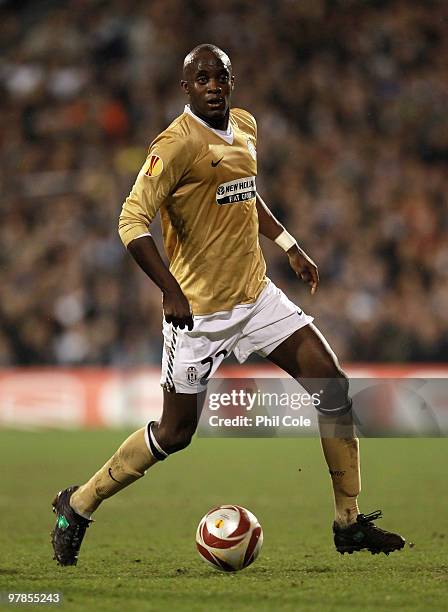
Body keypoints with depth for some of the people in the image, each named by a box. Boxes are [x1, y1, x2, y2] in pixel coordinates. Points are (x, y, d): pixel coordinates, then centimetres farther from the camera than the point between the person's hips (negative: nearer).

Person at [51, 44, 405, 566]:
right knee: (175, 433, -1)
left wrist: (289, 245, 21)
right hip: (199, 308, -7)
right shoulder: (177, 144, -18)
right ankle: (77, 506, 19)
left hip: (256, 294, 7)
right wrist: (171, 291, -33)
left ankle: (349, 523, 7)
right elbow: (132, 221, -23)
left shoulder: (245, 126, 7)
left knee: (335, 388, -2)